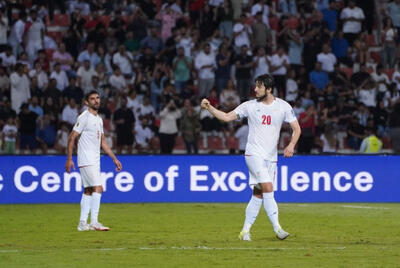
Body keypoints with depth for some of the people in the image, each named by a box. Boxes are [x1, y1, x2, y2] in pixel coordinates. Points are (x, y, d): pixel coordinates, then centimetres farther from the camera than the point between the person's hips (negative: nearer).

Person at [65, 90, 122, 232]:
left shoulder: (99, 119, 16)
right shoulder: (84, 118, -10)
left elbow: (103, 142, 22)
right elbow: (72, 138, -12)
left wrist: (114, 158, 18)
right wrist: (69, 159, -17)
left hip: (95, 161, 9)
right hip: (86, 160, -9)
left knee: (88, 191, 8)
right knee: (98, 188, -15)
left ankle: (82, 223, 10)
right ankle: (94, 222, -15)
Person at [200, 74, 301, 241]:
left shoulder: (283, 106, 3)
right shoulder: (250, 106, 2)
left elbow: (296, 129, 5)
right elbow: (226, 117, 2)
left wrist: (291, 145, -12)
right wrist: (209, 108, -10)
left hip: (271, 157, 2)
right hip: (254, 154, -2)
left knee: (258, 195, 2)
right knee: (268, 188, -19)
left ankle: (245, 231, 10)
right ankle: (277, 227, -21)